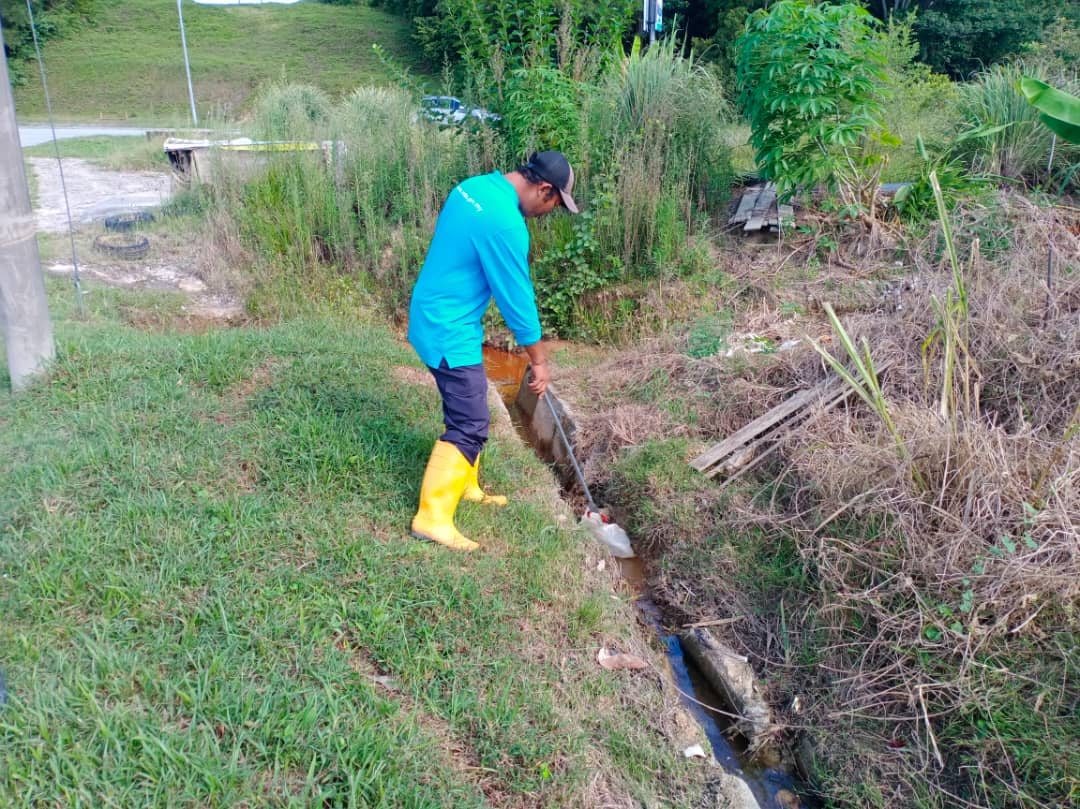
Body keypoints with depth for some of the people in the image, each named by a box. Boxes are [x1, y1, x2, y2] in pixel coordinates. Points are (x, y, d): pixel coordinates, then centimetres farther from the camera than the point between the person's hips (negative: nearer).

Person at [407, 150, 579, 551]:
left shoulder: (475, 186, 4)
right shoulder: (505, 222, -25)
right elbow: (517, 297, -18)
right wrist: (539, 360, -6)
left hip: (435, 316, 10)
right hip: (449, 330, -10)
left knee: (466, 411, 19)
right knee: (470, 425, -5)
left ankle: (465, 484, 33)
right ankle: (432, 517, 0)